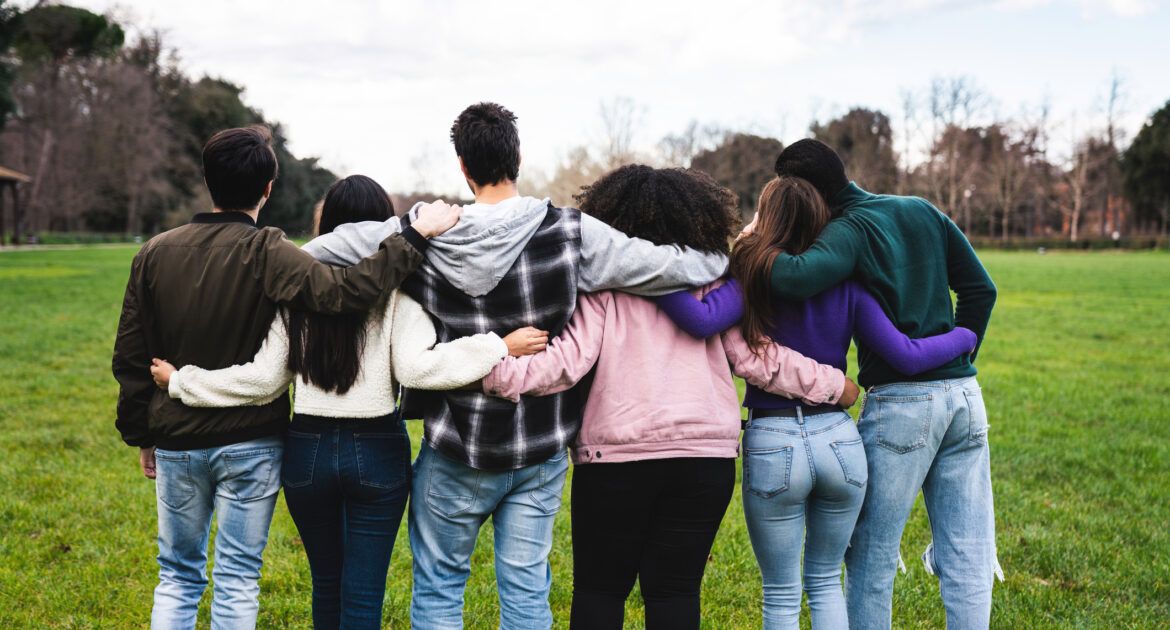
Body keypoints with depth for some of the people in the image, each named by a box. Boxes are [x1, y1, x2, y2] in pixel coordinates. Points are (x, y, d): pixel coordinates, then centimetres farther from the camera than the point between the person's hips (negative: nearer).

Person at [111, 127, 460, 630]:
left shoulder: (154, 254, -1)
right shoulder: (266, 254, -15)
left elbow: (130, 358, 3)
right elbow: (343, 291, -28)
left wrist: (141, 436, 13)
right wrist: (415, 236, -23)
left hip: (176, 442, 3)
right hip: (249, 444, -3)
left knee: (178, 577, 16)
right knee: (237, 581, 8)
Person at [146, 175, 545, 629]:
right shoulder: (396, 292, -8)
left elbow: (264, 378, -3)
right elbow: (416, 367, -19)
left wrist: (179, 381, 8)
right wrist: (501, 347, -16)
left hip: (307, 450, 3)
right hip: (377, 452, -2)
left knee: (327, 584, 20)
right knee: (364, 593, 4)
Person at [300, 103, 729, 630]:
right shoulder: (570, 233, -11)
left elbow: (310, 253, 0)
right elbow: (667, 266, -7)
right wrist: (726, 259, 11)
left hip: (456, 451, -1)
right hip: (541, 448, 1)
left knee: (438, 586, 15)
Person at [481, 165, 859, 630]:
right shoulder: (711, 282, 7)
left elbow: (571, 357, -12)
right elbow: (758, 358, 5)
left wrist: (502, 374, -18)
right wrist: (832, 385, 16)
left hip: (616, 456, -2)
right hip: (706, 457, 2)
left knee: (599, 590, 10)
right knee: (676, 590, 9)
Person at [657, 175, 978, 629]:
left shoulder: (753, 281, -8)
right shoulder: (845, 286, 2)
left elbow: (701, 318, -27)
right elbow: (906, 357, -2)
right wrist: (965, 336, 15)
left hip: (772, 443, -3)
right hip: (839, 439, 3)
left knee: (781, 594, 11)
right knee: (826, 582, 22)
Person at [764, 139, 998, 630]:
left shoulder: (847, 231, -9)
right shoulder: (924, 211, 13)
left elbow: (795, 278, -29)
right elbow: (979, 289, 14)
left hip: (900, 403, -6)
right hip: (965, 398, 7)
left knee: (871, 558, 5)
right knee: (967, 561, 9)